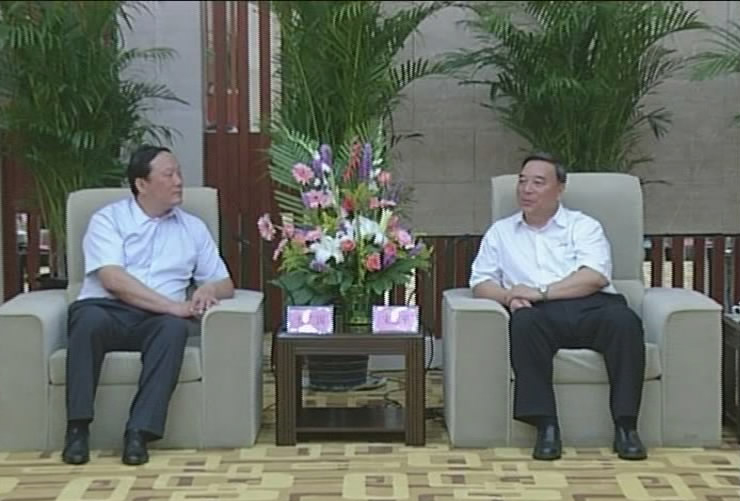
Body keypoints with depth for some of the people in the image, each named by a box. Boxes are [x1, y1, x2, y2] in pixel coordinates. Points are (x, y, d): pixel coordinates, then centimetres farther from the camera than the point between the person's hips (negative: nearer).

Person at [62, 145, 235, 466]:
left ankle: (140, 432, -37)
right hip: (106, 310, -2)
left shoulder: (193, 228, 18)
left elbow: (225, 284, 19)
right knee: (90, 319, -37)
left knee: (175, 328, -33)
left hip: (157, 320, 2)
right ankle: (78, 427, -31)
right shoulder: (108, 219, 6)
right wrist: (172, 305, -19)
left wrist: (208, 289, -7)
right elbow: (112, 279, -10)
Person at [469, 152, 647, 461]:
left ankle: (625, 426, -28)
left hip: (590, 306, 0)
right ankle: (546, 427, -34)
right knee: (524, 322, -35)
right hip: (540, 314, 1)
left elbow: (595, 276, -1)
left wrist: (541, 291, -11)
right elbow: (481, 282, 16)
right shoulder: (500, 232, 25)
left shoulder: (583, 226, 17)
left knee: (624, 320, -33)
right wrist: (507, 296, -7)